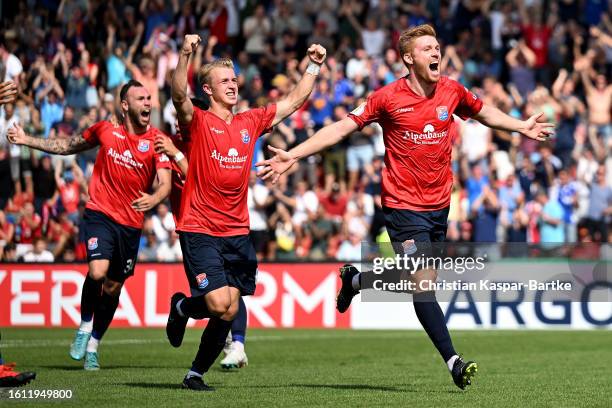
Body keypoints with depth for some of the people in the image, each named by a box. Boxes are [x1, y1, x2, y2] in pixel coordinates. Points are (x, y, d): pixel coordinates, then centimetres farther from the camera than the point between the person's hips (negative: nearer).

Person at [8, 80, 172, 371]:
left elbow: (165, 183, -13)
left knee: (113, 288, 8)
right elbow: (67, 147, 18)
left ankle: (92, 347, 28)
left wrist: (152, 199, -35)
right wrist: (27, 140, 12)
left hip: (131, 224, 1)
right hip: (100, 214, -1)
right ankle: (84, 326, 2)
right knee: (98, 272, -25)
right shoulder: (105, 131, 1)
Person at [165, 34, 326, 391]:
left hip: (237, 233, 5)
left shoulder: (250, 123, 12)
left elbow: (294, 101, 21)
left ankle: (197, 373, 18)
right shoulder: (198, 122, -4)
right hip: (200, 230, -5)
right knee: (219, 304, -18)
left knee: (230, 312, 3)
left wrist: (314, 67, 13)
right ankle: (183, 306, 16)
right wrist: (185, 55, -37)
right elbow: (179, 96, -24)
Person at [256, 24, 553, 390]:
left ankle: (355, 279, 38)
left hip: (439, 205, 5)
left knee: (421, 280, 13)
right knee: (424, 282, -13)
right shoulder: (388, 98, -11)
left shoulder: (452, 91, 2)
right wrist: (293, 155, -13)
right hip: (404, 205, -5)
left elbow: (484, 112, 23)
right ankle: (454, 362, -11)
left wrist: (522, 127, 20)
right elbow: (343, 128, -7)